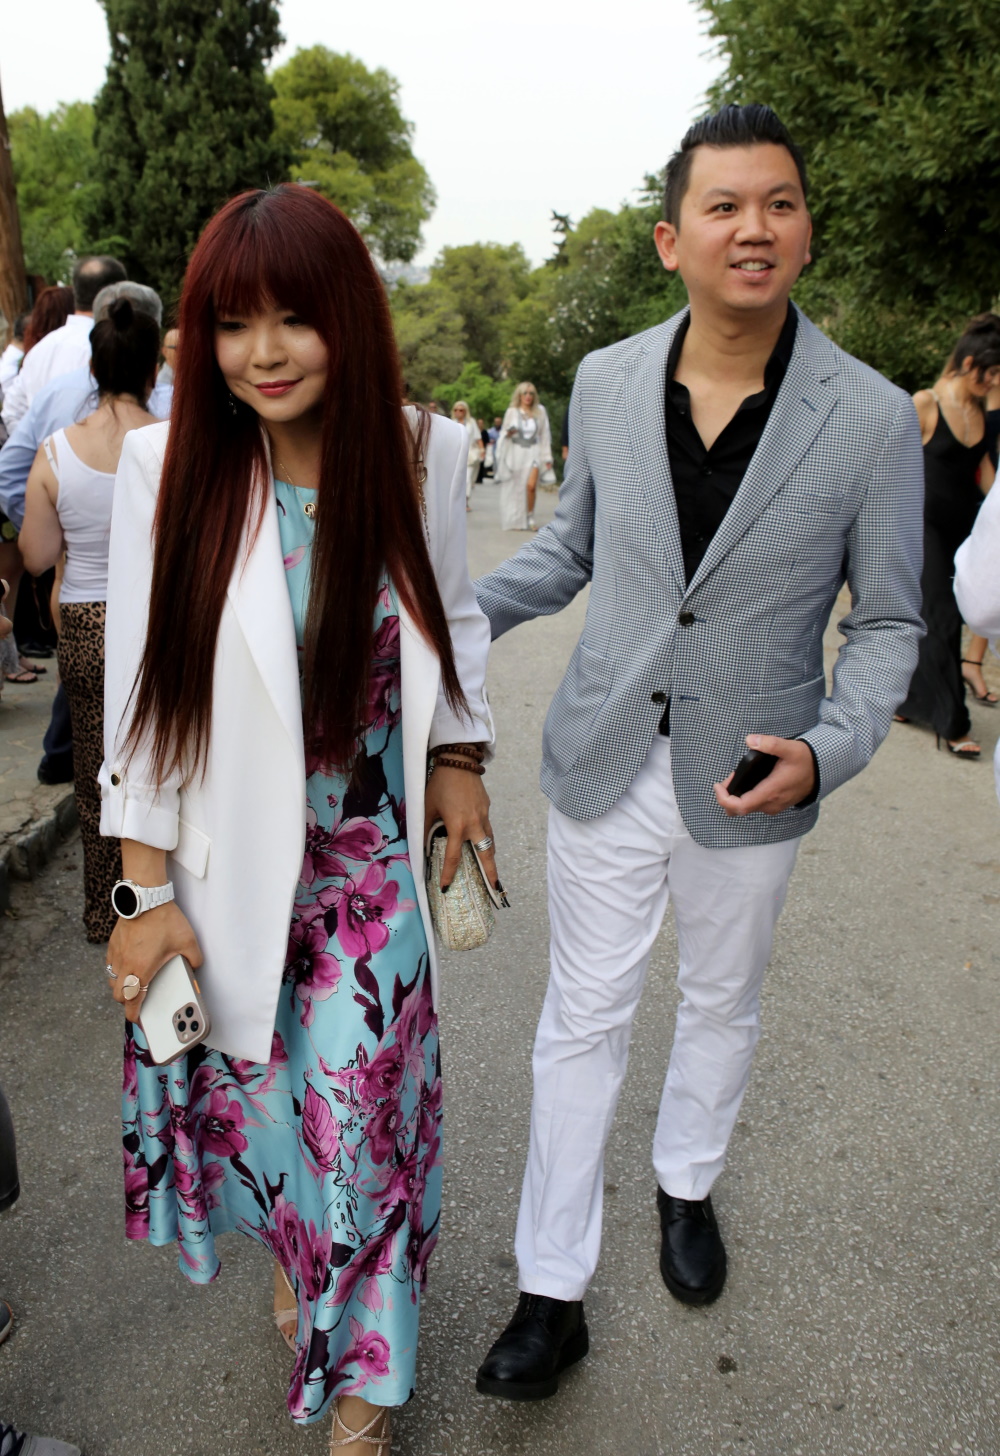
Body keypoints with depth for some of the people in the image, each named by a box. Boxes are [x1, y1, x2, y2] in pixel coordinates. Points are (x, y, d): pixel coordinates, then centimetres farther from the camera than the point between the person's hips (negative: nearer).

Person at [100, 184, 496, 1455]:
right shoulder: (165, 467, -13)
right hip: (228, 860, 0)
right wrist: (147, 889, -7)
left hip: (372, 854, 1)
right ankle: (293, 1251, 52)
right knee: (250, 1089, 17)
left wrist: (460, 756, 1)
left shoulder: (420, 454, -7)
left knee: (360, 1103, 6)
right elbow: (141, 693, -8)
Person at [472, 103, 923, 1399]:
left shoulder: (872, 419, -11)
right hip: (604, 764, 2)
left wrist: (828, 749, -21)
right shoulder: (606, 382, -3)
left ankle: (687, 1185, 51)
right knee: (582, 1022, 9)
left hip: (751, 783, -1)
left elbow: (887, 623, -4)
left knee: (723, 1004, 20)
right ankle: (553, 1296, 27)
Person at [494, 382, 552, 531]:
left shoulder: (540, 411, 10)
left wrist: (547, 457, 11)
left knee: (531, 485, -20)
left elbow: (544, 435, 13)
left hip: (533, 453, 0)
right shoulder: (512, 412, 6)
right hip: (515, 452, 0)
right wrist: (509, 433, -15)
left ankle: (530, 517, -6)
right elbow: (503, 434, 9)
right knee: (515, 488, 0)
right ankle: (515, 521, 11)